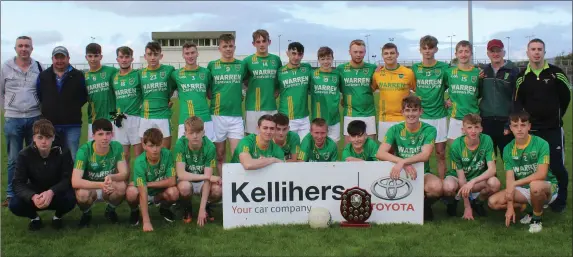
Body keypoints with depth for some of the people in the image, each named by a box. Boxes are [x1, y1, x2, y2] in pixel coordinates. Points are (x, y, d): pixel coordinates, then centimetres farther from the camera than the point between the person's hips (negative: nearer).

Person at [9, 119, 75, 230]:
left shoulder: (63, 152, -18)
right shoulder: (25, 155, -15)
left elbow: (68, 179, -19)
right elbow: (18, 183, -19)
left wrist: (51, 192, -39)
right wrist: (33, 197, -40)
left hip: (57, 194, -1)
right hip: (34, 194, 1)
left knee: (70, 200, -34)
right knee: (14, 205, -28)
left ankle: (58, 216, 3)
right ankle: (34, 217, 7)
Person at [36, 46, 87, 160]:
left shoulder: (78, 76, 0)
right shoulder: (43, 76, 6)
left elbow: (83, 97, 4)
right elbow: (39, 97, 11)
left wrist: (73, 108, -2)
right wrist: (49, 109, 6)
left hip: (72, 126, -2)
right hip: (49, 125, 2)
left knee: (72, 158, 2)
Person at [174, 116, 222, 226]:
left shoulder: (209, 146, -22)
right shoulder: (180, 144, -22)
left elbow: (207, 179, -23)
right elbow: (181, 174, -27)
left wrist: (202, 209, -28)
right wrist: (208, 177, -30)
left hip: (202, 182, 1)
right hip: (186, 180, 0)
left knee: (217, 190, -32)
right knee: (184, 187, -36)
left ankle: (206, 206, 5)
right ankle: (187, 209, 0)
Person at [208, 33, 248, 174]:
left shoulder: (241, 65, 5)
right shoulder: (212, 65, 4)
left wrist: (241, 96, 8)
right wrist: (214, 99, 3)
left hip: (236, 115, 0)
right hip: (217, 115, 0)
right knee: (220, 154, 6)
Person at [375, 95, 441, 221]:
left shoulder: (429, 130, -5)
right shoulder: (395, 130, -2)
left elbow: (425, 155, -20)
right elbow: (380, 153, -15)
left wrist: (403, 162, -37)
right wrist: (404, 163, -29)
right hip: (401, 173, 1)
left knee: (436, 187, -34)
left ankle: (424, 206, 2)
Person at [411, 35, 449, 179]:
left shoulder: (444, 67, -1)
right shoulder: (414, 69, 2)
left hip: (439, 115, -1)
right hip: (420, 115, 1)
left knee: (440, 152, 4)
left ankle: (442, 182, 12)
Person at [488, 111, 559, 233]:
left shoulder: (541, 144, -17)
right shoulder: (508, 149, -3)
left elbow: (541, 174, -26)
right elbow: (509, 178, -8)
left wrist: (515, 183, -31)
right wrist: (510, 206, -15)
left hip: (547, 187, -5)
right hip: (523, 189, 5)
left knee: (535, 185, -40)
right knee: (493, 202, -13)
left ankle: (536, 219, -11)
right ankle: (531, 206, 4)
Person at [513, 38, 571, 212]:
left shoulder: (556, 73, -3)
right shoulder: (522, 77, 4)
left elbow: (565, 97, 6)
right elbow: (518, 102, 5)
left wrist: (556, 116, 10)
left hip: (553, 129, -2)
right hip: (530, 129, 2)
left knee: (557, 166, -5)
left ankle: (560, 199, 13)